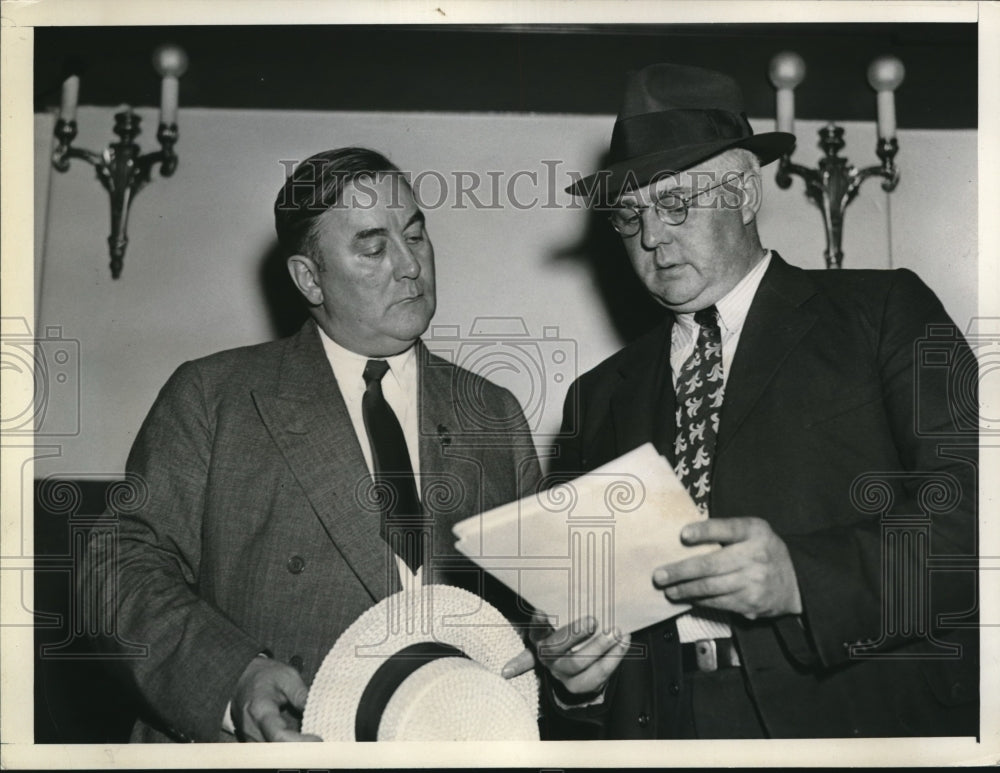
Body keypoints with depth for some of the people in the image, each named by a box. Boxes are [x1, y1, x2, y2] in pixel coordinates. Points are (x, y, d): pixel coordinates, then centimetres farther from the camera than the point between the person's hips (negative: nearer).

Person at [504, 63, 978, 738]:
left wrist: (802, 576, -19)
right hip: (649, 721, 3)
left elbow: (971, 512, -6)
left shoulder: (884, 311, 5)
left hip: (855, 715, -3)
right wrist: (573, 673, -2)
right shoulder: (600, 397, 17)